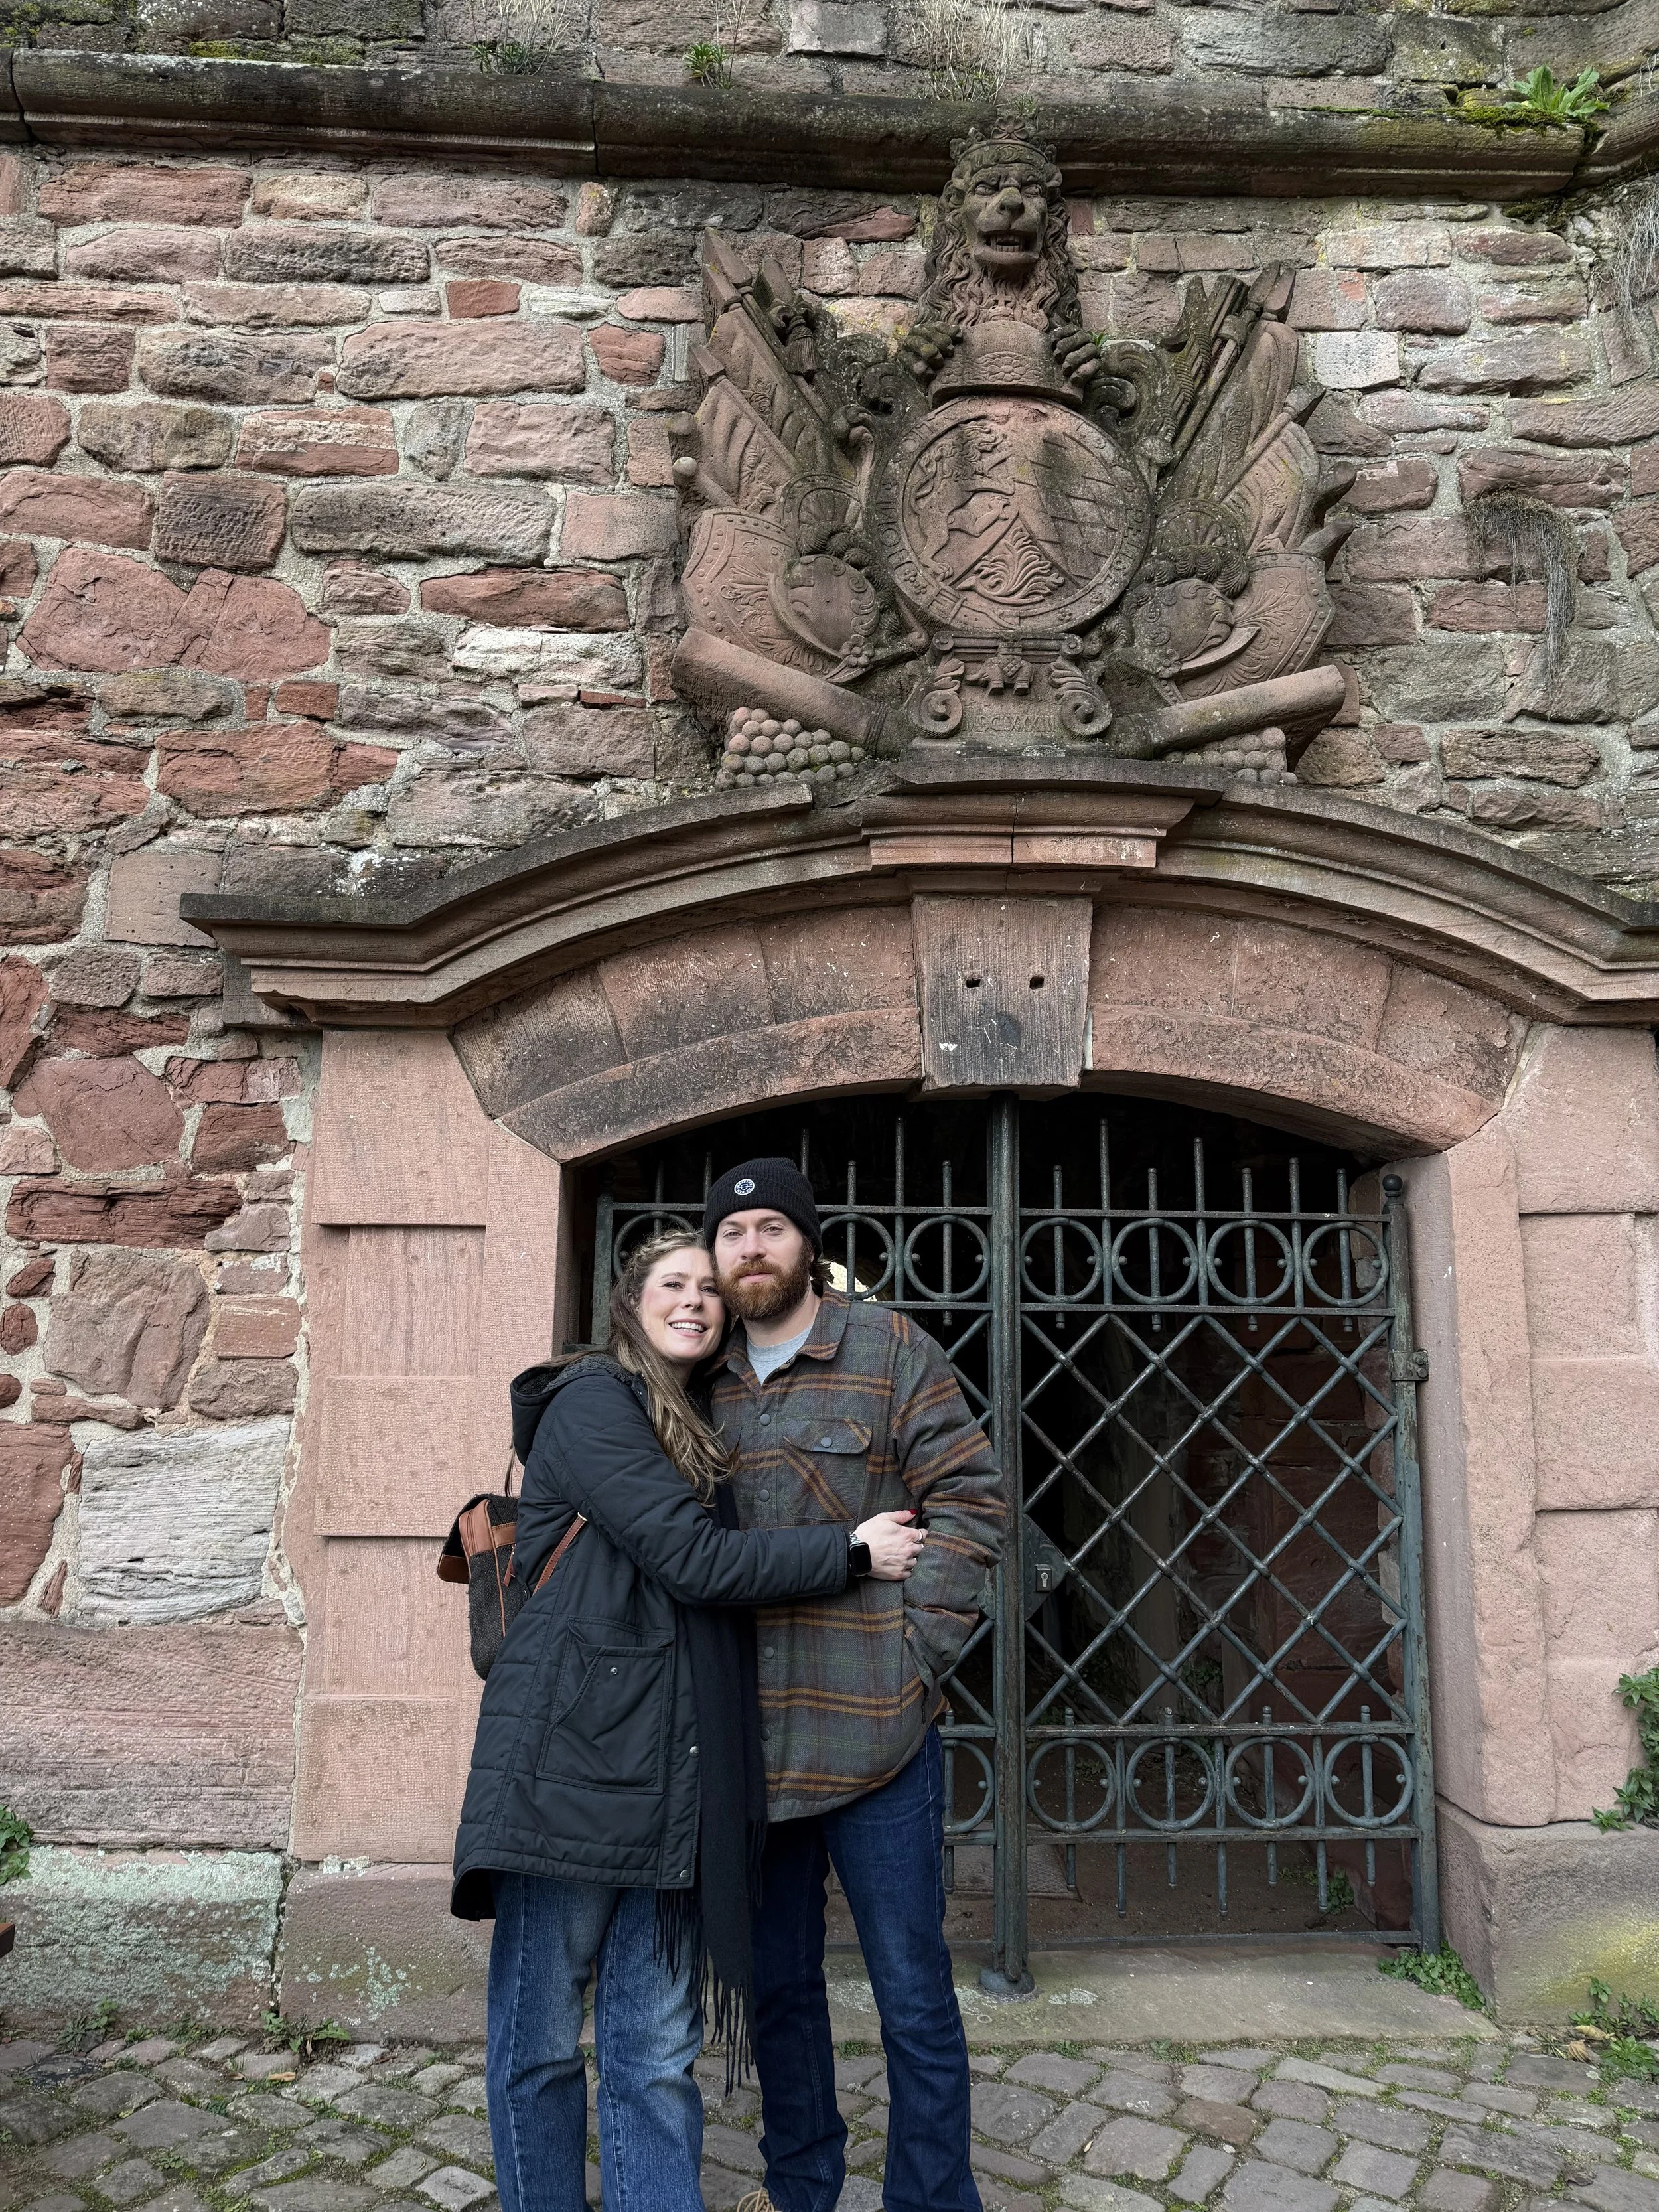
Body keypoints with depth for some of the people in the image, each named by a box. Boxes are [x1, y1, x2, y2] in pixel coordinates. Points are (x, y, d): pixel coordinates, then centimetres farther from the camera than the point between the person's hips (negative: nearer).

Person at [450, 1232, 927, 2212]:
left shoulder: (696, 1435, 21)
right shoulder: (593, 1401, -6)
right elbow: (693, 1559, -14)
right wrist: (851, 1552, -7)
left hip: (669, 1776, 7)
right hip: (570, 1755, -7)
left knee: (657, 2051, 9)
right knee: (541, 2042, 7)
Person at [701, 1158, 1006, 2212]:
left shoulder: (891, 1350, -4)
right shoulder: (700, 1382, 7)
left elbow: (968, 1495, -6)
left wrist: (919, 1649, -12)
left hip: (877, 1731, -4)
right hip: (749, 1739, 4)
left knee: (913, 1993, 7)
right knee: (779, 1981, 20)